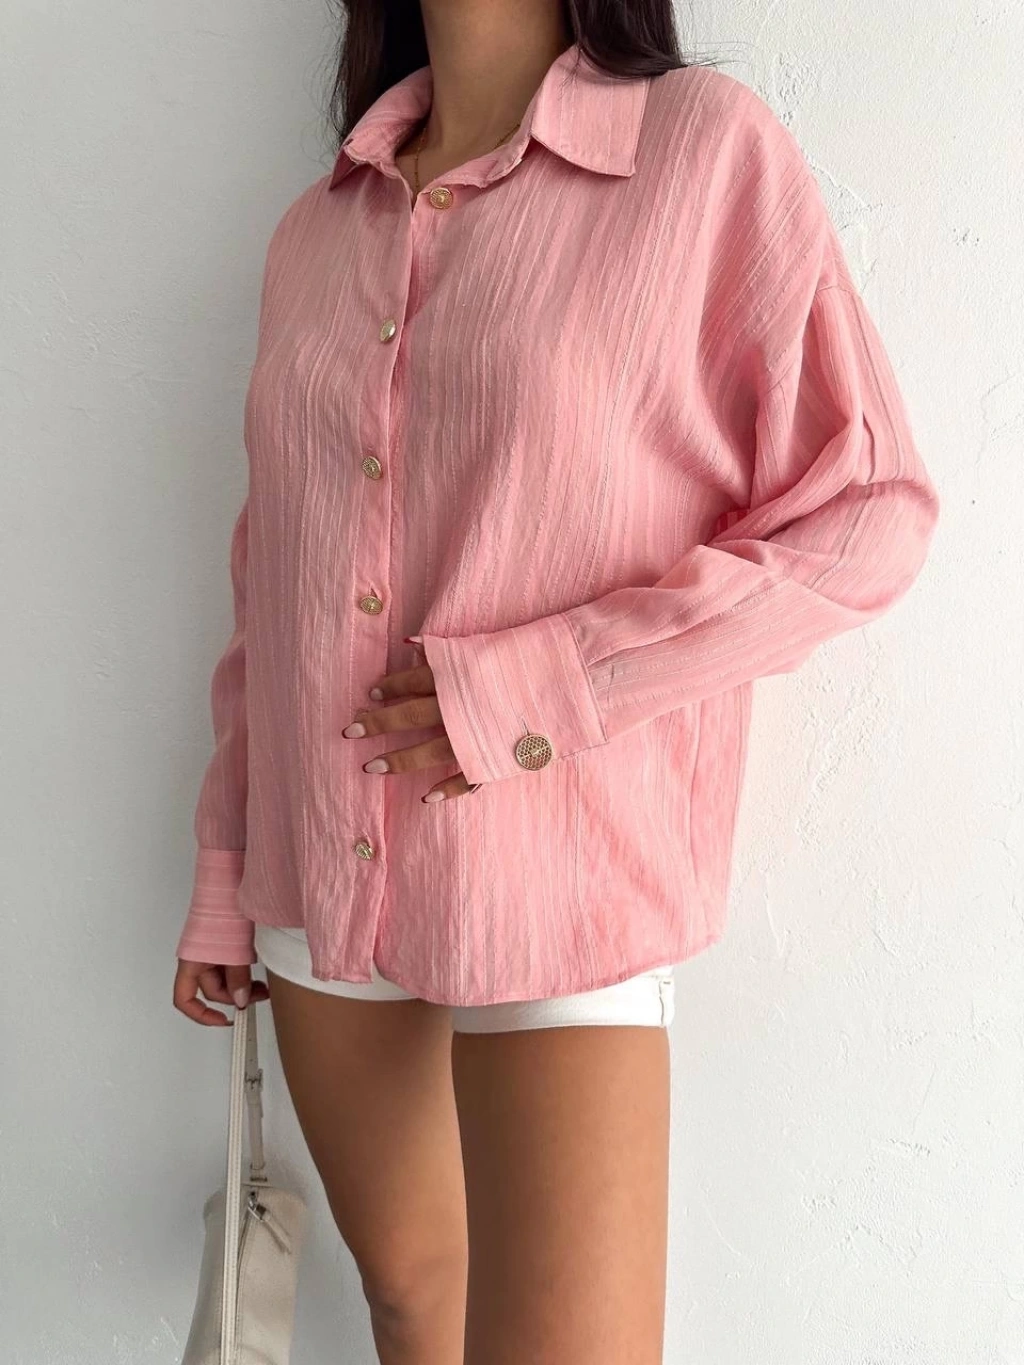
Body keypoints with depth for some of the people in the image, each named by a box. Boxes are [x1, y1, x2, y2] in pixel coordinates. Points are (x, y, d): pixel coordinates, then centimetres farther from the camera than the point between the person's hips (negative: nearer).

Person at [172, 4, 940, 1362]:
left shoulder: (711, 147, -7)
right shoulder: (312, 234, 8)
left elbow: (869, 514, -9)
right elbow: (273, 575, 13)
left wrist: (533, 688, -17)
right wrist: (225, 878, 14)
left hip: (562, 881, -4)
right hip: (320, 876, 5)